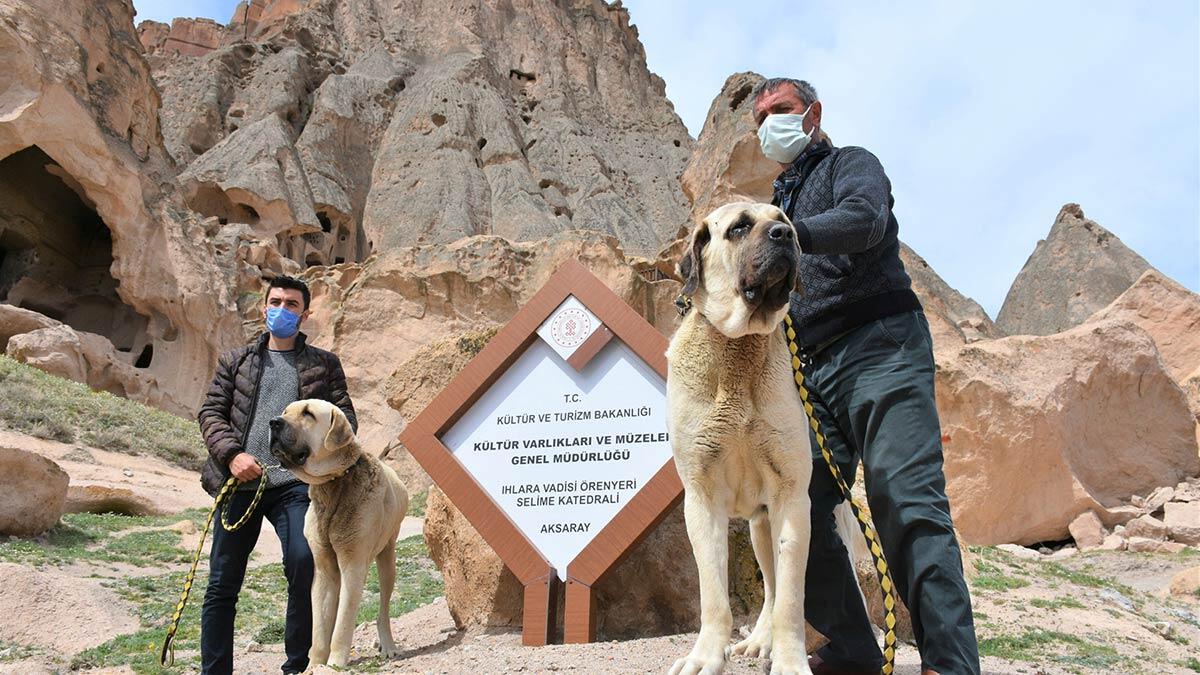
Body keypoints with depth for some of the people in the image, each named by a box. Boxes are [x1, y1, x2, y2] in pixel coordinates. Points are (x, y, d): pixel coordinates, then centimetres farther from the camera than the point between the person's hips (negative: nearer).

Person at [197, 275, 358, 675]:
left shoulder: (324, 364, 15)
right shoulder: (235, 361, 18)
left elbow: (345, 415, 9)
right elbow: (211, 412, 11)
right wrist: (232, 454, -6)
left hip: (294, 482, -2)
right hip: (240, 481, 2)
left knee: (305, 564, -19)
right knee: (222, 583, 4)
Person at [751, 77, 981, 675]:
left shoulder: (850, 164, 9)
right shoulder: (782, 203, 30)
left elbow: (865, 218, -16)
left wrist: (789, 234, -30)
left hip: (880, 345, -7)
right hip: (813, 368, 7)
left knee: (905, 503, -18)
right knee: (801, 507, -4)